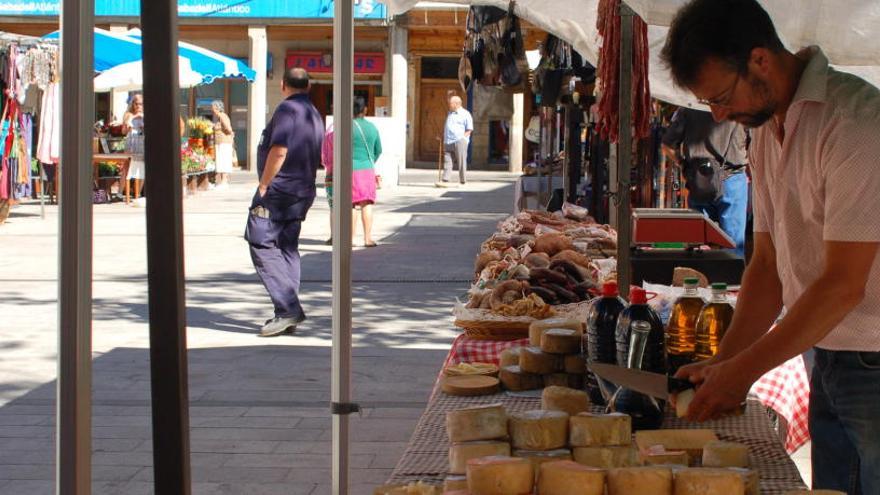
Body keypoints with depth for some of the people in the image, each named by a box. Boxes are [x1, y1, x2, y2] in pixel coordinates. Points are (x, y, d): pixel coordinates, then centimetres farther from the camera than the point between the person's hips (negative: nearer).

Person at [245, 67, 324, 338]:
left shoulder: (287, 109, -11)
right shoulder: (315, 115, 18)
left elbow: (278, 151, -21)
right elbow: (317, 157, 23)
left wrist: (264, 186, -15)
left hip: (278, 190, -9)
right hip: (304, 191, 9)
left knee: (262, 245, -8)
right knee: (288, 249, 11)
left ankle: (288, 308, -16)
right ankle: (288, 314, 10)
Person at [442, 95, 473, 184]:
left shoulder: (465, 114, 1)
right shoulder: (450, 113, 22)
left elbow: (469, 129, -4)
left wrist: (461, 138, -12)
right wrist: (444, 140, 16)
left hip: (459, 142, -6)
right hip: (448, 143, 6)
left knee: (461, 162, -4)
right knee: (447, 161, -2)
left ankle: (462, 181, 1)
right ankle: (445, 180, -7)